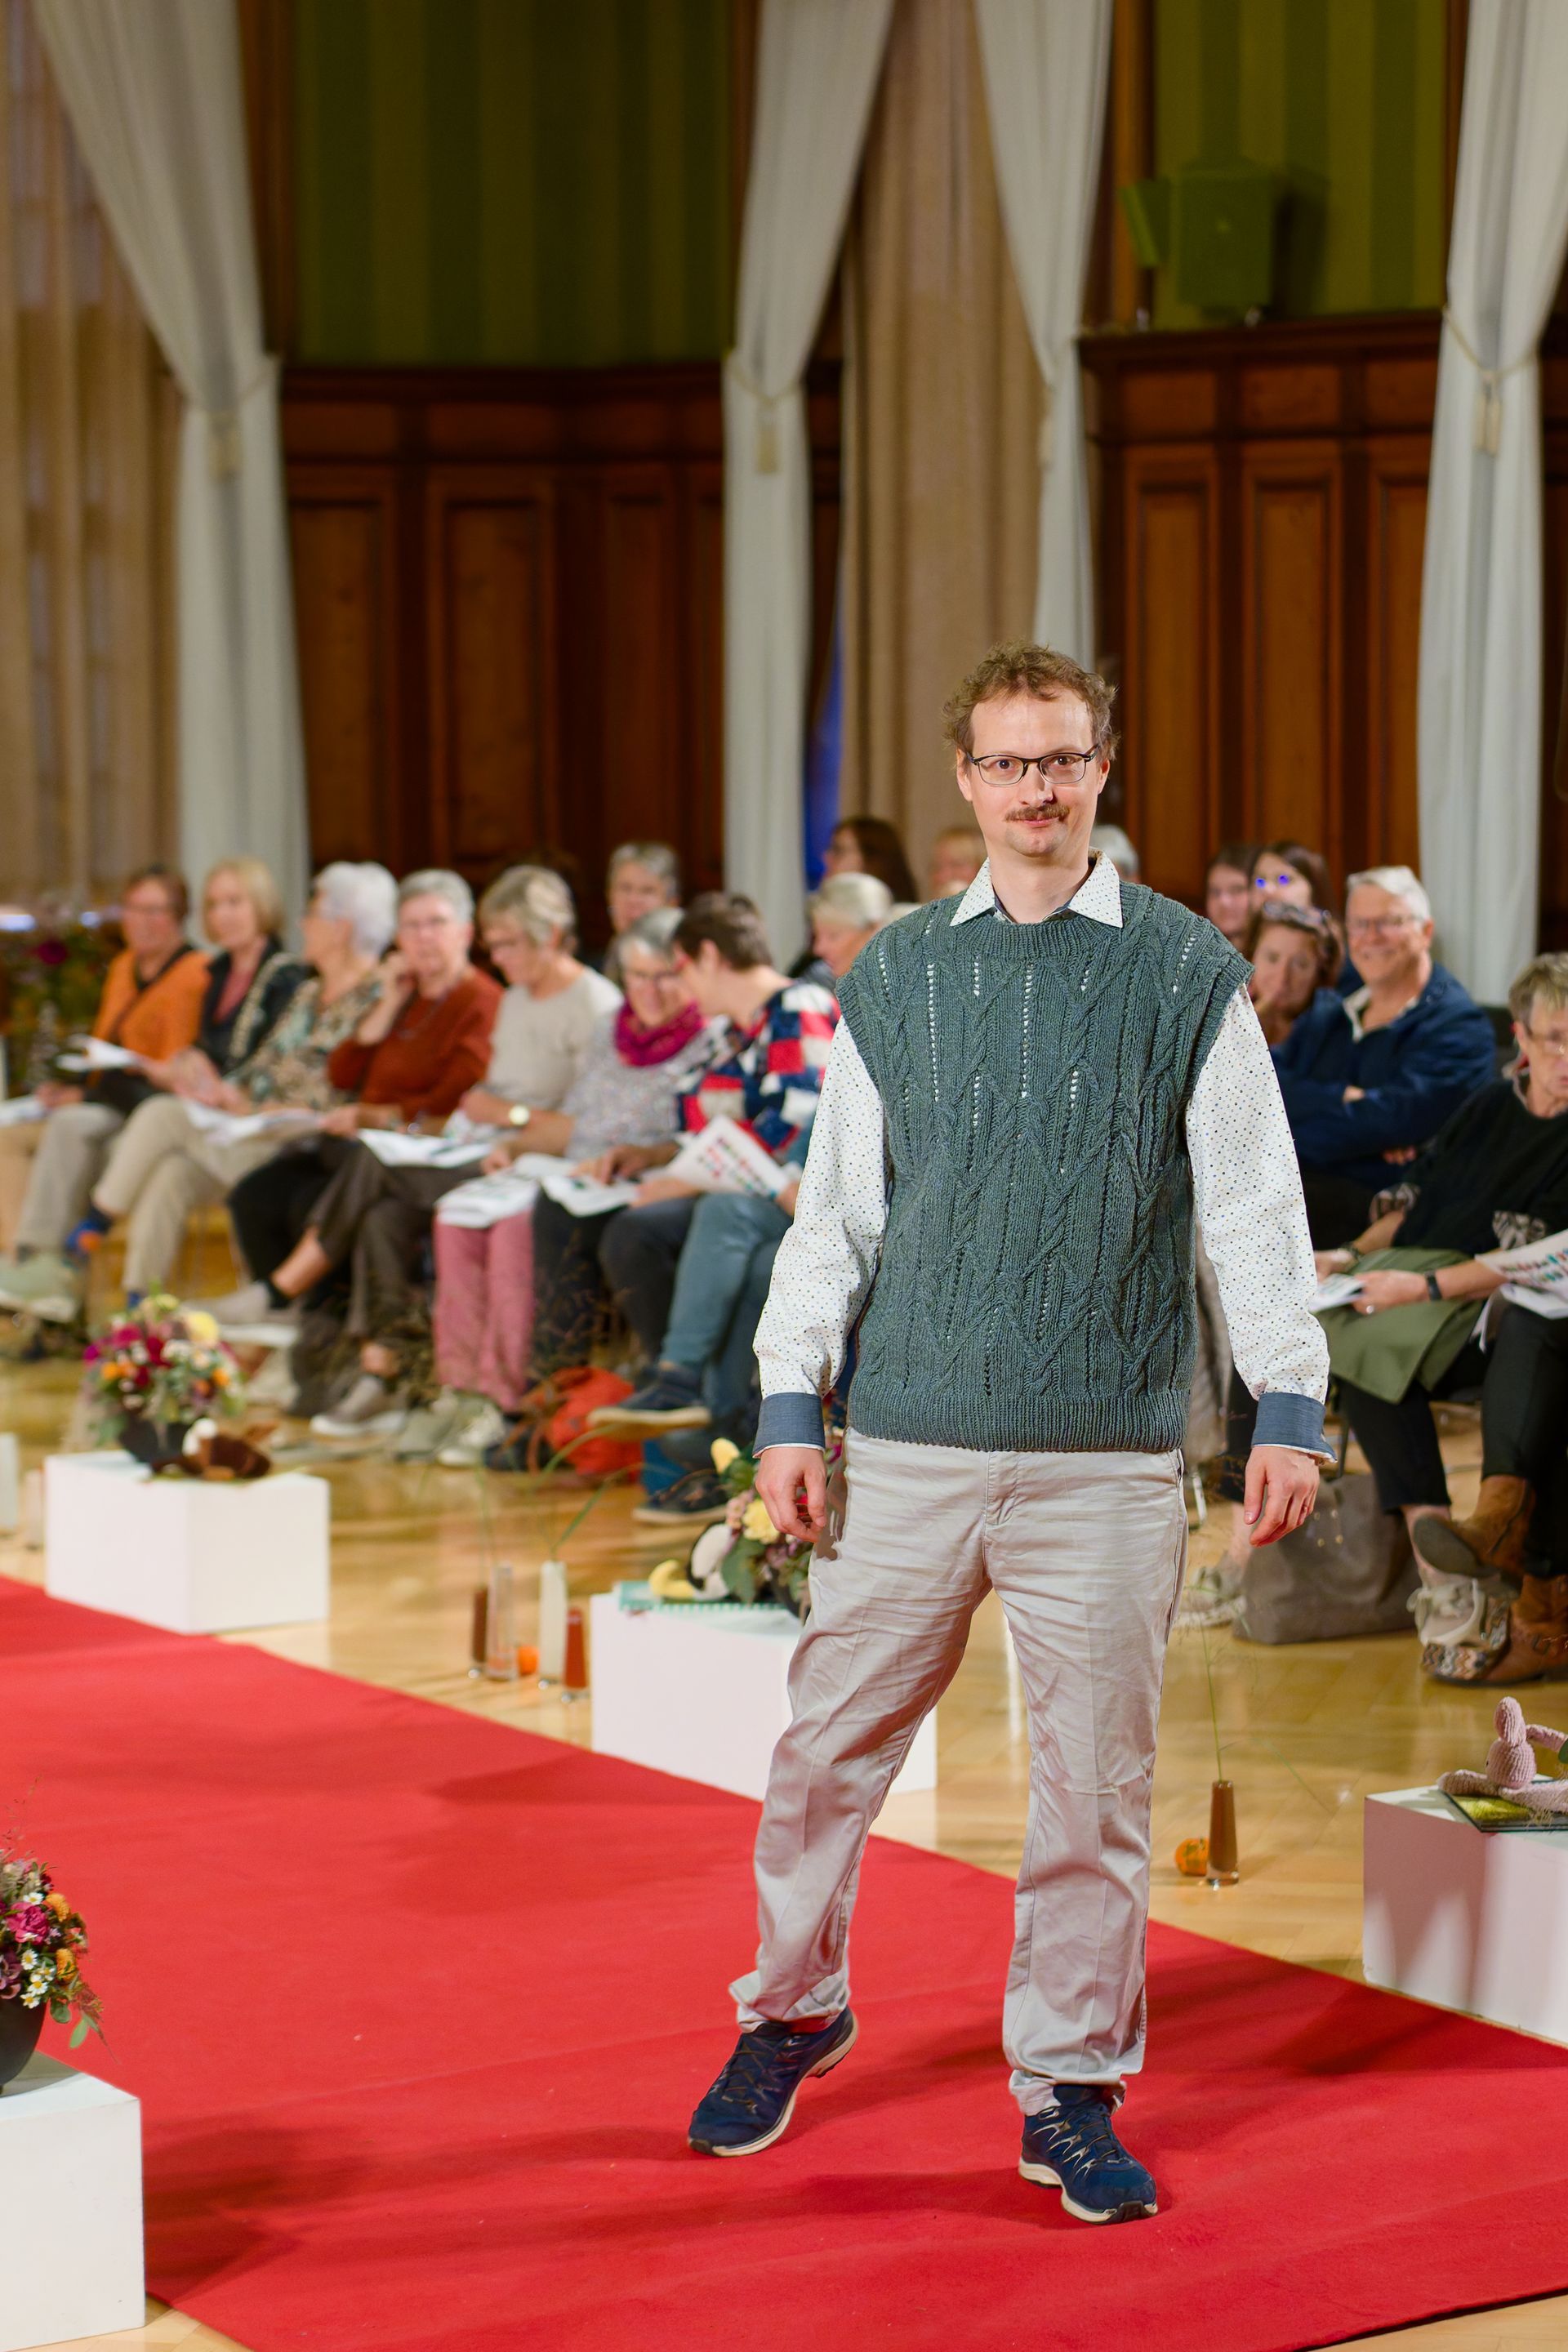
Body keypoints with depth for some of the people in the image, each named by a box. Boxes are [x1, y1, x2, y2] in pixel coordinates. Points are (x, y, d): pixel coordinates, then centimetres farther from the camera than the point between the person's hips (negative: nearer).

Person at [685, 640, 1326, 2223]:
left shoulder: (1189, 977, 3)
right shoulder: (894, 978, 8)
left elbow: (1253, 1206, 2)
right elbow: (835, 1206, 10)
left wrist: (1289, 1407, -5)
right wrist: (789, 1406, 4)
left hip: (1109, 1453, -1)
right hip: (909, 1441, 1)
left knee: (1096, 1780, 3)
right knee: (829, 1747, 7)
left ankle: (1069, 2092, 17)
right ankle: (792, 2011, 29)